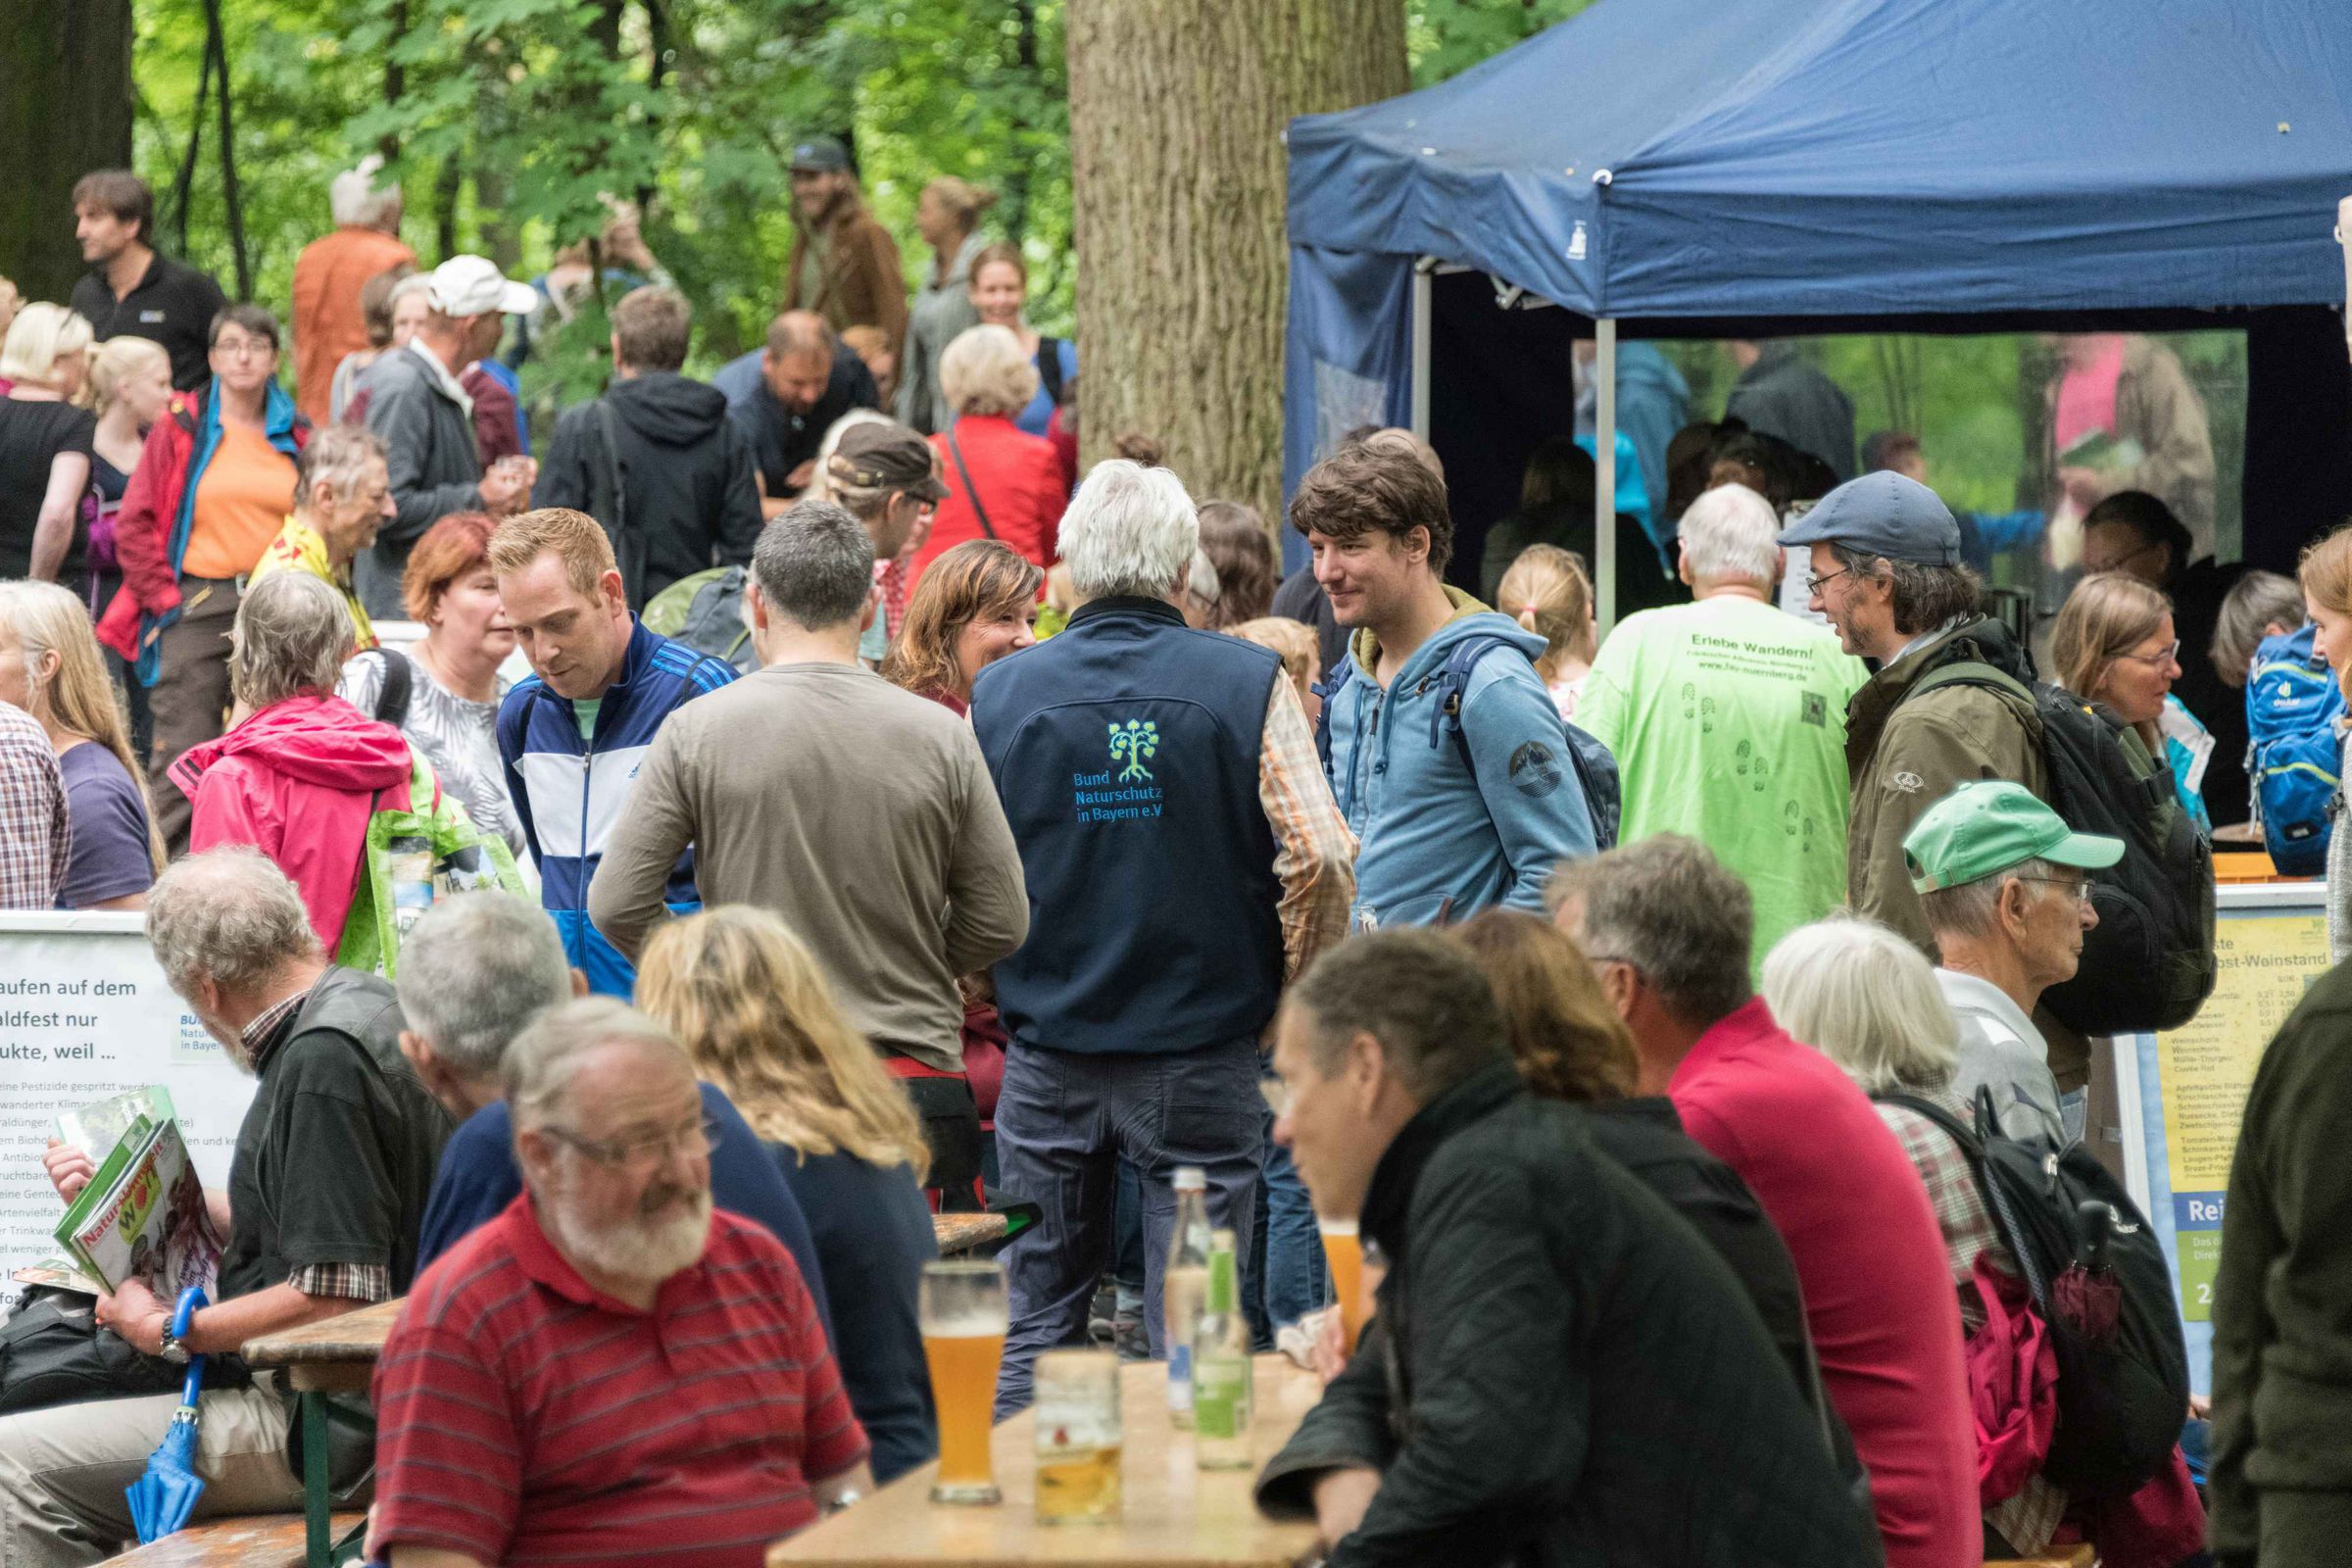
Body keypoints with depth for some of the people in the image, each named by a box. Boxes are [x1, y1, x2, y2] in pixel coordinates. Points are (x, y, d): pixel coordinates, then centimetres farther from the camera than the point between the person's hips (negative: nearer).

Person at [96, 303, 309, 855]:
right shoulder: (181, 427, 3)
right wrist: (166, 597, -5)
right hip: (199, 608, -3)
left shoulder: (297, 437, 11)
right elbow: (134, 523, 1)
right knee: (184, 756, -8)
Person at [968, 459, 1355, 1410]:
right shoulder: (1247, 683, -6)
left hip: (1049, 1054, 2)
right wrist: (1292, 997, 3)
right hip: (1201, 1053, -2)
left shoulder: (998, 693, -1)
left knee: (1033, 1326, 11)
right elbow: (1320, 857, -11)